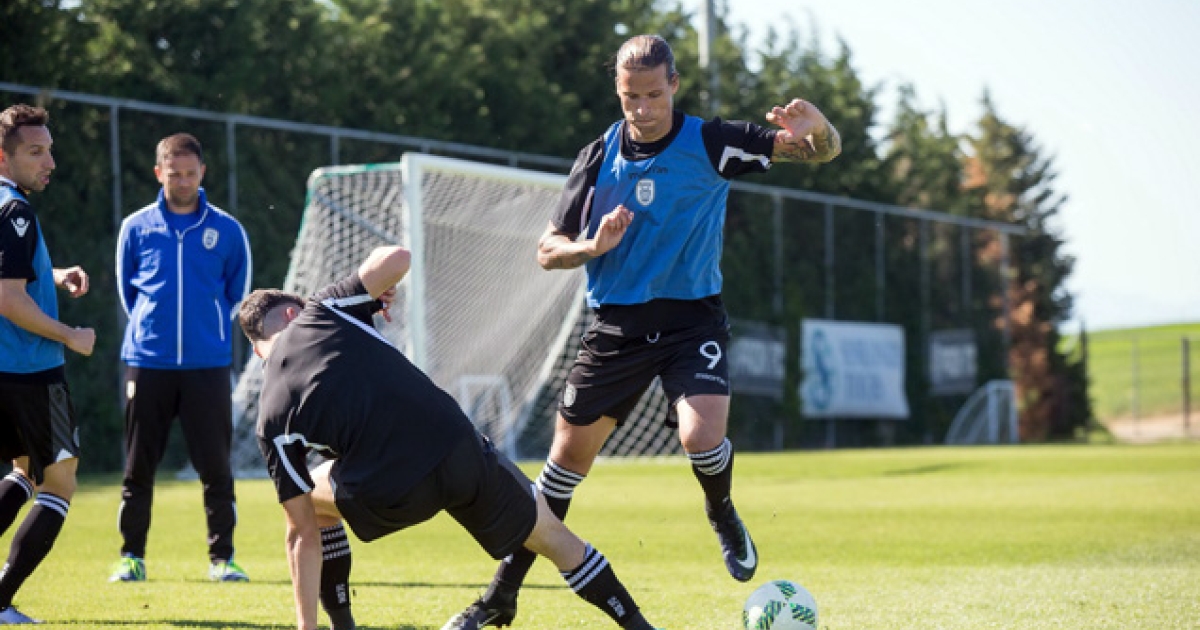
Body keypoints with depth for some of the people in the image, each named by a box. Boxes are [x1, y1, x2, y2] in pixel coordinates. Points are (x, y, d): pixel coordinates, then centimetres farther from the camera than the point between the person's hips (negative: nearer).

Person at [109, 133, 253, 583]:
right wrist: (150, 328, 11)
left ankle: (221, 557, 7)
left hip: (208, 365, 0)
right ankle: (131, 557, 11)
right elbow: (126, 288, 15)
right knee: (139, 466, 3)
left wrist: (211, 331, 10)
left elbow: (237, 292, 14)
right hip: (147, 363, 0)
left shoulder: (226, 230, 4)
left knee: (215, 466, -1)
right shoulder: (136, 228, 4)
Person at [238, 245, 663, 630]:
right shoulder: (320, 312, 7)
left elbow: (304, 534, 7)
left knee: (309, 499, 31)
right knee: (551, 535, 24)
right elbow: (396, 258, -2)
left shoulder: (271, 422, 8)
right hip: (459, 450, 1)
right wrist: (378, 291, 21)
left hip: (389, 498, 0)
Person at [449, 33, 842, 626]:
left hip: (692, 318, -2)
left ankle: (723, 517, 10)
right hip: (617, 327, 2)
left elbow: (822, 152, -8)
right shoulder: (598, 158, 0)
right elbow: (548, 251, 4)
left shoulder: (709, 143, -6)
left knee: (702, 437, -26)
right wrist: (593, 246, -18)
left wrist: (817, 128, -32)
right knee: (568, 456, 3)